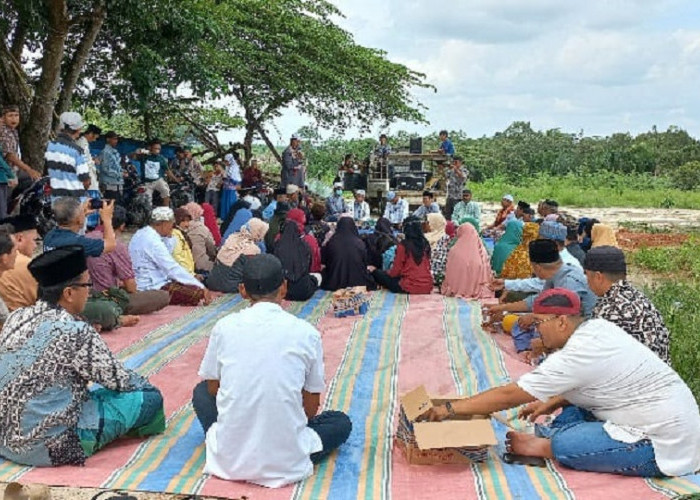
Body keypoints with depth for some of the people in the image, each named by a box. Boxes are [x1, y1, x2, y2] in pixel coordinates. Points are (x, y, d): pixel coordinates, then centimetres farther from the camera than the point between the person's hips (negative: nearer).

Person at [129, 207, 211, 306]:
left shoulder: (140, 234, 11)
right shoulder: (152, 241, -19)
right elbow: (173, 269, -22)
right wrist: (201, 287, -20)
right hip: (153, 289, -11)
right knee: (197, 292, -22)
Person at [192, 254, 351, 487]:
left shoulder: (224, 327, -3)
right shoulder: (307, 333, -6)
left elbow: (212, 388, 12)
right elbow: (311, 407, 4)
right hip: (285, 464, -1)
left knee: (201, 392, 29)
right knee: (342, 422, 25)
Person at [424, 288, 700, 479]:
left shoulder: (578, 354, -23)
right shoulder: (596, 327, 2)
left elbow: (508, 396, -20)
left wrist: (450, 409, -13)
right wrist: (551, 403, 8)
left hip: (664, 443, -10)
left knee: (562, 444, -18)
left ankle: (544, 446, 5)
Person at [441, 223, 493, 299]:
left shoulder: (454, 251, -9)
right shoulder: (481, 252, -6)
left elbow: (448, 275, -2)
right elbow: (487, 275, -1)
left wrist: (445, 289, 12)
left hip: (458, 291, -1)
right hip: (478, 293, 1)